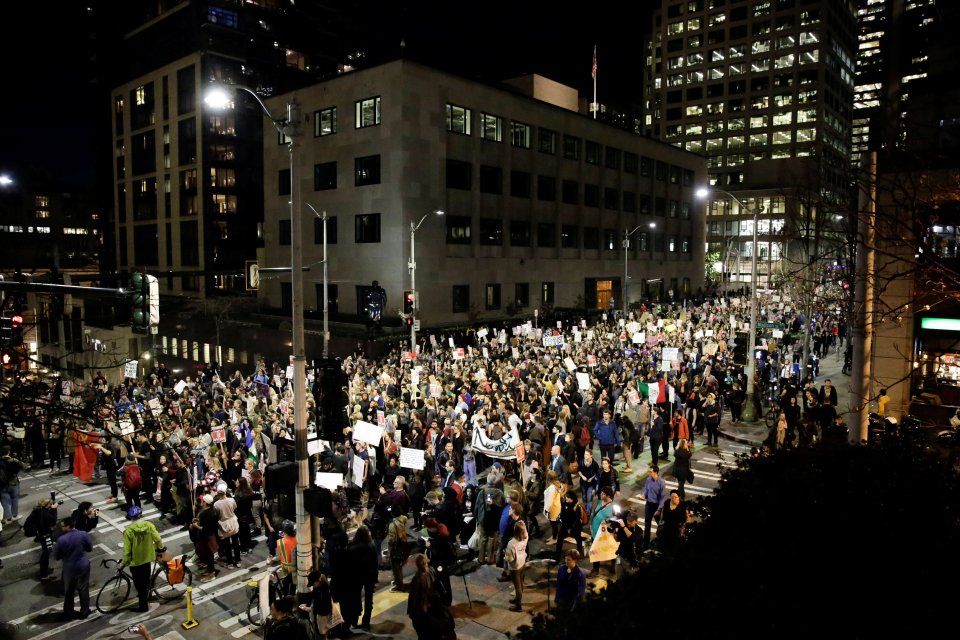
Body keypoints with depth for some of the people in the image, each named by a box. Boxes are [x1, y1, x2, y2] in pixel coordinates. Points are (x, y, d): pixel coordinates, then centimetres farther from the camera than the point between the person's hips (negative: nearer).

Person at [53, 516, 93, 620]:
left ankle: (68, 614, 29)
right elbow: (90, 548, -1)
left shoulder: (61, 539, -19)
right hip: (83, 567, 1)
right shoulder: (83, 534, -14)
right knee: (83, 590, 16)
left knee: (68, 592, 19)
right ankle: (84, 612, 26)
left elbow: (56, 556, -6)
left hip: (69, 569, -1)